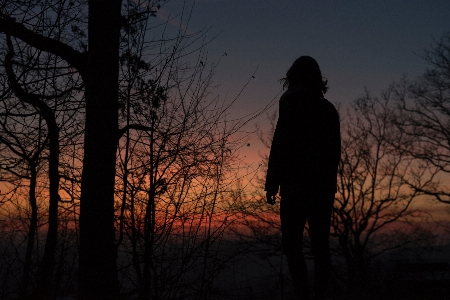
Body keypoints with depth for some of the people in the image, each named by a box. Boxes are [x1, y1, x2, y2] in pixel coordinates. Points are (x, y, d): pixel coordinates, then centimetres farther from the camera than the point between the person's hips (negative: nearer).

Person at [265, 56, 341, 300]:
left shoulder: (292, 104, -3)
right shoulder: (329, 109, 15)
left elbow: (280, 145, -11)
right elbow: (335, 151, 16)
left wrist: (271, 184, -9)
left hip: (297, 186, -6)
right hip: (324, 186, 6)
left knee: (292, 243, -4)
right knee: (320, 244, 8)